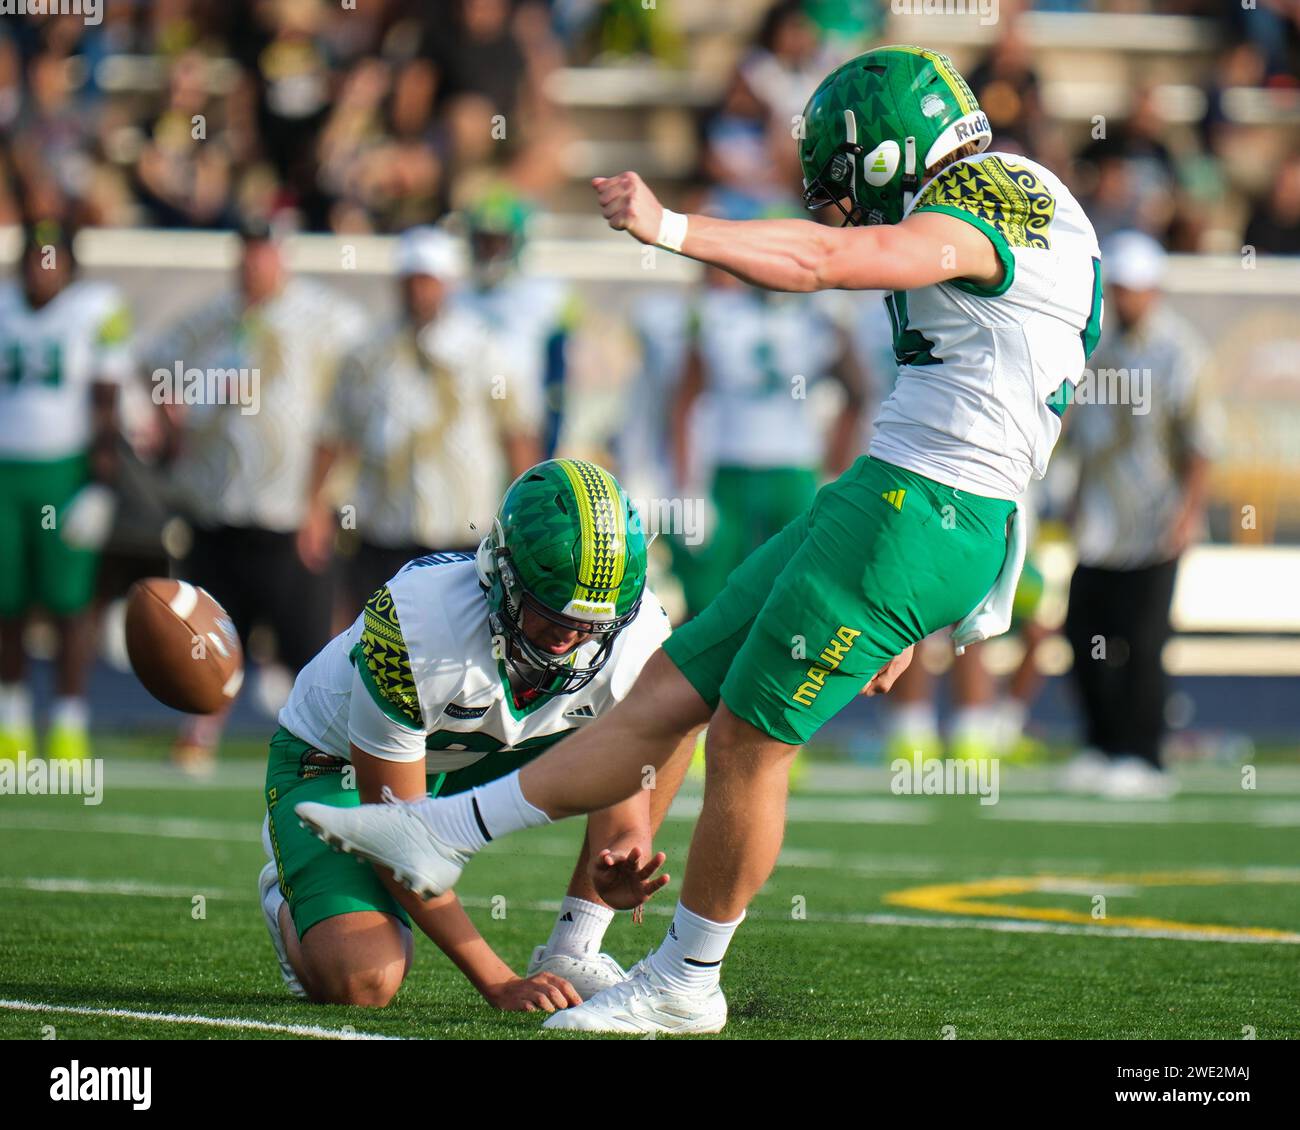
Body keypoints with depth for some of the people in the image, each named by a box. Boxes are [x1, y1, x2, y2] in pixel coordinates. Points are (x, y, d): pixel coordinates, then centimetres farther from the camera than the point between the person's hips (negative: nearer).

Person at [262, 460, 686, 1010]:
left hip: (477, 756, 5)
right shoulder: (416, 629, -38)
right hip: (334, 762, -5)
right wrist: (500, 985, -29)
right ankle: (293, 905, 10)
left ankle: (570, 953, -7)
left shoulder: (638, 638, -25)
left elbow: (622, 813, -16)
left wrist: (619, 867, -43)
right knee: (359, 981, -29)